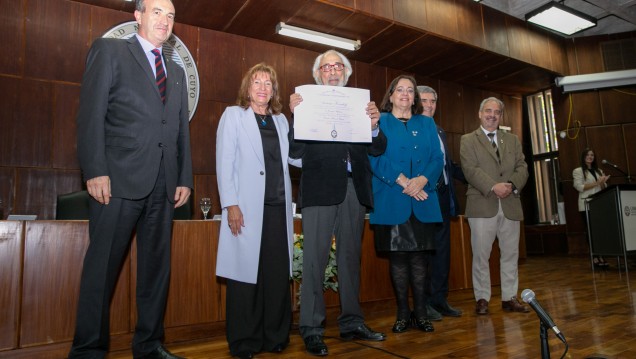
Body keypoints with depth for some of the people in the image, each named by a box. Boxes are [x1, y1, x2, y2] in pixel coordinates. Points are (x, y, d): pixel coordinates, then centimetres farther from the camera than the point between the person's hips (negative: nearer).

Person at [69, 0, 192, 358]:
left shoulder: (177, 72, 23)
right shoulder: (109, 50, 8)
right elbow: (91, 113, -3)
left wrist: (185, 178, 8)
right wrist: (95, 170, -12)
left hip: (164, 185, 5)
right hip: (120, 179, -5)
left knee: (157, 268, 8)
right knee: (102, 267, 0)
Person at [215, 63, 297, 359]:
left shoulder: (281, 120, 18)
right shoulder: (233, 115, 6)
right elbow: (224, 162, -2)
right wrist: (231, 205, -11)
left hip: (278, 207, 4)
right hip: (248, 208, -4)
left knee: (278, 273, 6)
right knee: (246, 273, 2)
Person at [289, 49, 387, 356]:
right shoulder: (308, 103, 5)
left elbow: (377, 150, 8)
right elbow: (294, 151, -5)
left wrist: (374, 127, -11)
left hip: (353, 188, 4)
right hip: (319, 189, -4)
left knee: (351, 257, 13)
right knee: (315, 259, 0)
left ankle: (351, 322, 26)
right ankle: (311, 329, 11)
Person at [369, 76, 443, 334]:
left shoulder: (427, 123, 17)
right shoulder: (380, 121, 8)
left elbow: (437, 158, 7)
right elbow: (376, 158, -6)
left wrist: (422, 180, -12)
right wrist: (402, 181, -15)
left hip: (423, 202, 3)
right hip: (392, 201, -2)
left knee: (420, 257, 4)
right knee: (398, 257, 3)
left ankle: (420, 312, 16)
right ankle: (403, 313, 15)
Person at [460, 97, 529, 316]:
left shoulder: (512, 140, 18)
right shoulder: (468, 140, 5)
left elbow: (522, 167, 9)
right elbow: (470, 170, -8)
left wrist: (512, 185, -11)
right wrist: (493, 186, -20)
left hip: (510, 205, 4)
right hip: (482, 205, -4)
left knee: (510, 254, 9)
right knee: (481, 255, 0)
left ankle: (509, 298, 20)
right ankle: (482, 299, 11)